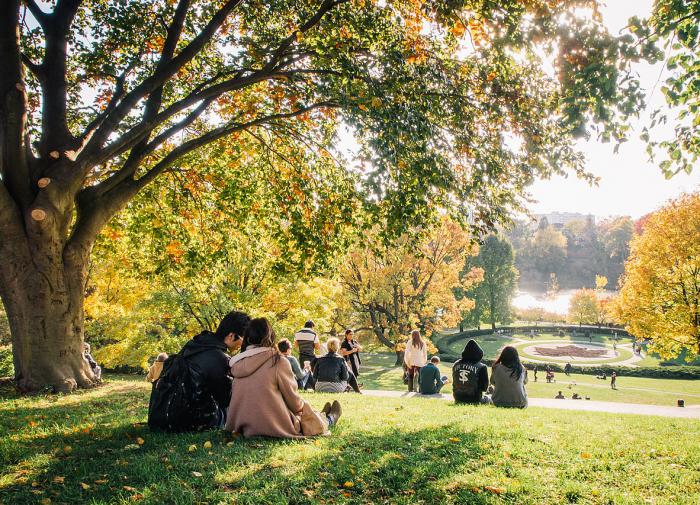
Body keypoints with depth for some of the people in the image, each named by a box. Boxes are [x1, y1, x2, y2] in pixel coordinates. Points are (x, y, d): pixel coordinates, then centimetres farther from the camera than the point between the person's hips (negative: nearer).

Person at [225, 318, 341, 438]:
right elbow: (292, 398, -8)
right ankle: (328, 420, 55)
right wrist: (301, 406, 15)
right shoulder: (278, 361, -16)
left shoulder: (238, 364, -2)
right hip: (277, 428, -6)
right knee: (305, 410, 26)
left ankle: (321, 417, 58)